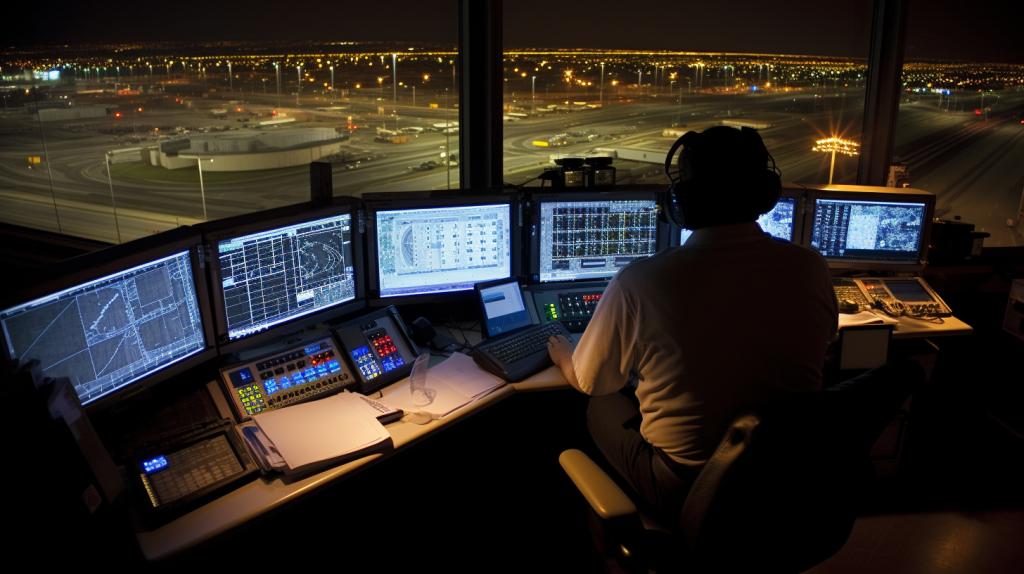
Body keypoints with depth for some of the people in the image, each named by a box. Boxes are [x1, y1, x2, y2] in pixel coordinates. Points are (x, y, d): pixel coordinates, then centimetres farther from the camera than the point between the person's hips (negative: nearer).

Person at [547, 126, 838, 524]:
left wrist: (563, 356, 21)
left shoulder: (639, 282, -21)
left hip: (686, 499, -4)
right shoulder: (812, 268, -11)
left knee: (603, 406, 21)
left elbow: (589, 381, -3)